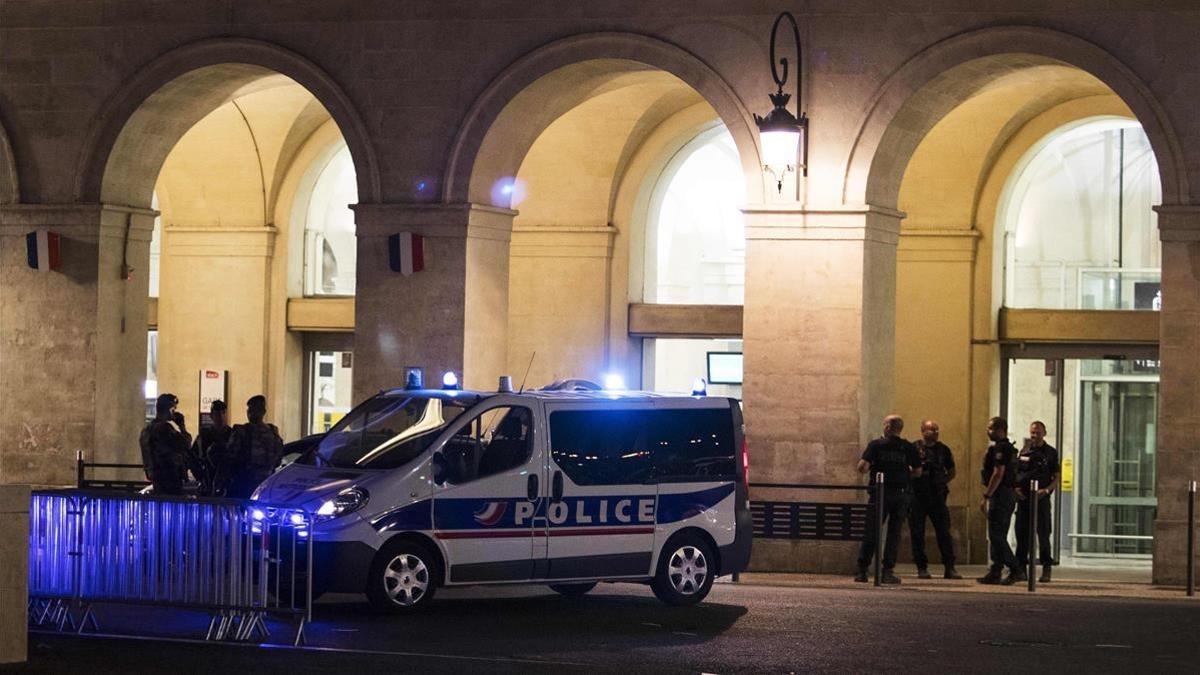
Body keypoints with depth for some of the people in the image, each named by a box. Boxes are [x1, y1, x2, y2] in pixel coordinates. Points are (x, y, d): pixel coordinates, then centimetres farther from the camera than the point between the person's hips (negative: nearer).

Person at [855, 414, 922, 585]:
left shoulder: (876, 445, -4)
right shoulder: (909, 448, 1)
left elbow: (862, 467, -12)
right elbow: (917, 471, 5)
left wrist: (869, 468, 10)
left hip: (880, 493, -1)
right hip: (901, 494, 1)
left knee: (871, 532, 4)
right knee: (894, 533, 6)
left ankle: (862, 570, 4)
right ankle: (888, 571, 2)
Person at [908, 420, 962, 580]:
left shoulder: (943, 449, 9)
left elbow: (951, 472, 18)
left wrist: (942, 482, 6)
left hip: (937, 496, 2)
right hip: (917, 496, -2)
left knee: (944, 532, -1)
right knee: (917, 533, 1)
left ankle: (950, 568, 1)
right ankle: (922, 567, 10)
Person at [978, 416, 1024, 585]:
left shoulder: (1000, 448, -14)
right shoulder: (1009, 448, 18)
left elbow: (998, 474, -21)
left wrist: (986, 497, -20)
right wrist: (987, 495, 24)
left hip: (1000, 495, -11)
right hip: (1008, 495, 11)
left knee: (996, 536, -11)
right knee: (998, 536, 11)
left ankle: (1016, 571, -15)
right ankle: (995, 573, 13)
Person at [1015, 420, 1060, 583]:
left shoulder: (1051, 453, 4)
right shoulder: (1024, 452, 13)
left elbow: (1056, 478, 2)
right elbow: (1015, 472, 18)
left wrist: (1046, 490, -15)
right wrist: (1015, 488, -1)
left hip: (1041, 498, -3)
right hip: (1023, 498, 3)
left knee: (1043, 534, -3)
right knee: (1022, 533, 3)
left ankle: (1046, 569, 2)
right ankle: (1021, 568, 9)